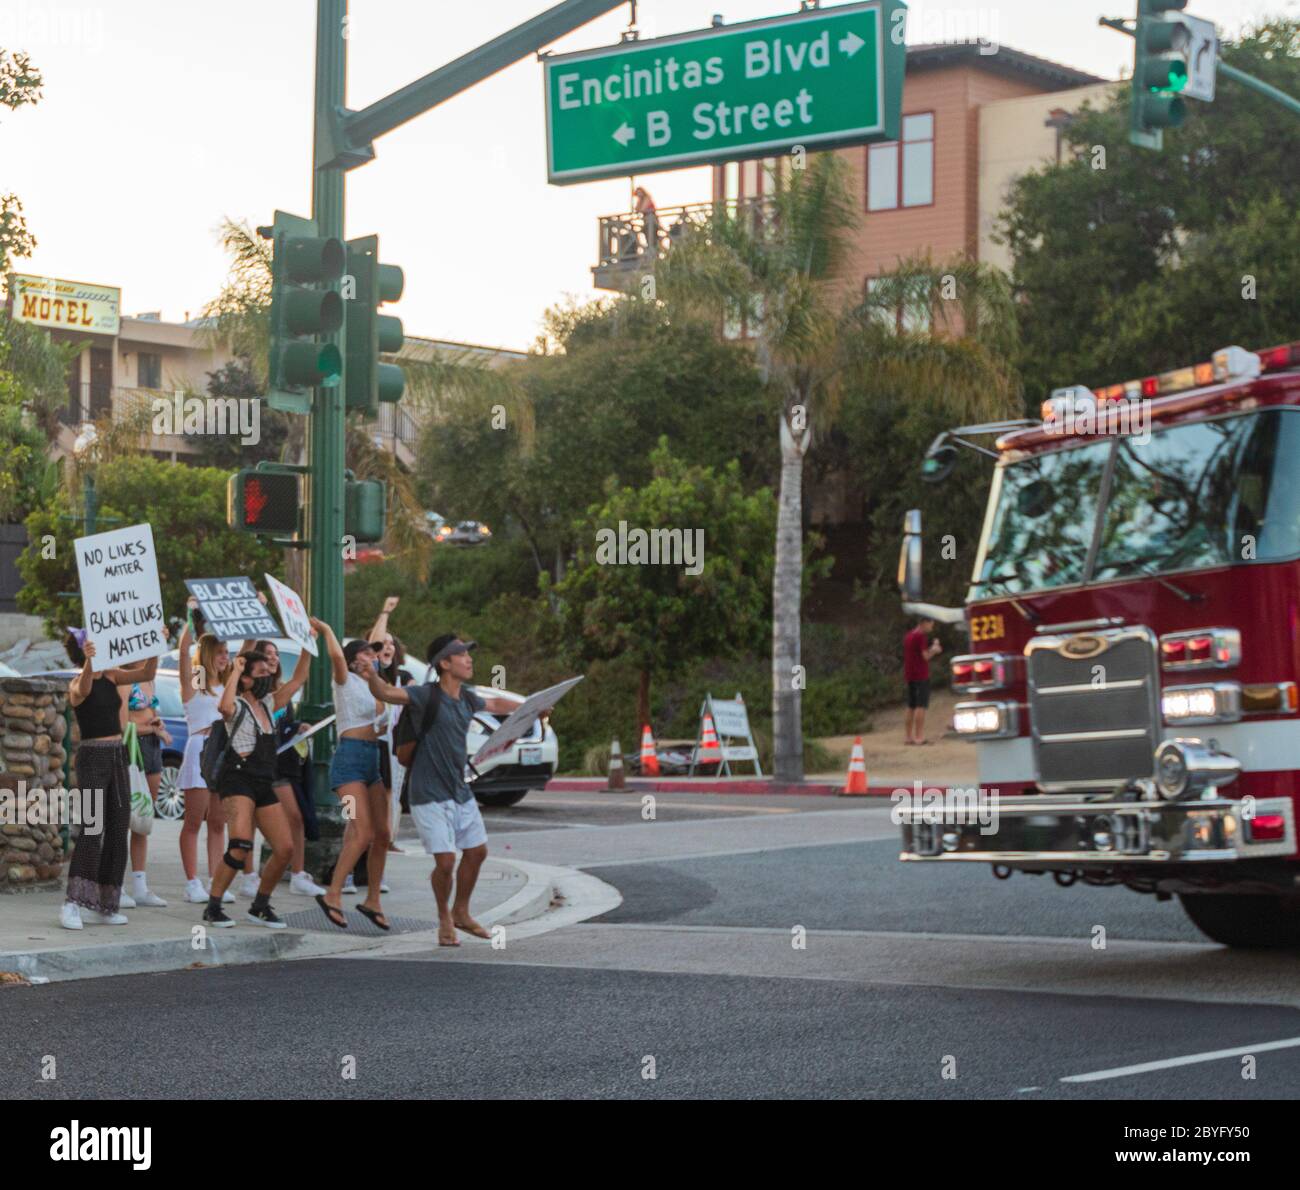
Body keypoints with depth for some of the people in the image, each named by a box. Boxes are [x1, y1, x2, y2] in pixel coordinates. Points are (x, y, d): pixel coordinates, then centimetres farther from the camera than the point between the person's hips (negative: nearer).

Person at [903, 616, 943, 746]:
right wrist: (934, 649, 3)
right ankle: (919, 737, -15)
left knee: (911, 707, 11)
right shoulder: (921, 636, -12)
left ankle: (907, 736, 10)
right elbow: (925, 656, -15)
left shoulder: (908, 637, 17)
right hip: (921, 676, -9)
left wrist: (932, 650, 16)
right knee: (921, 706, -10)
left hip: (909, 676, 9)